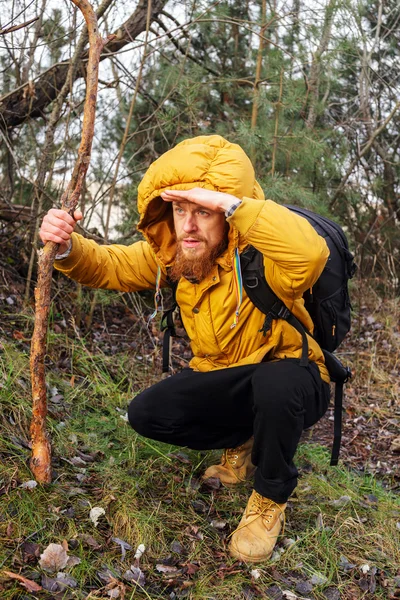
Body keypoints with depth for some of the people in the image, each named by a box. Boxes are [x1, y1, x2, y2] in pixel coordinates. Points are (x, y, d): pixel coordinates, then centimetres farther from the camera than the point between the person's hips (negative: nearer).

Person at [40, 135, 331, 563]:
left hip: (288, 382, -6)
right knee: (147, 414, -9)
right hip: (220, 378, 6)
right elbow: (110, 266, -5)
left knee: (274, 381, -40)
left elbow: (311, 254, -52)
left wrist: (231, 202, -50)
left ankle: (271, 498, -10)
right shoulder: (174, 253, -9)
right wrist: (67, 247, -27)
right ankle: (243, 441, 15)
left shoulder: (259, 258, -30)